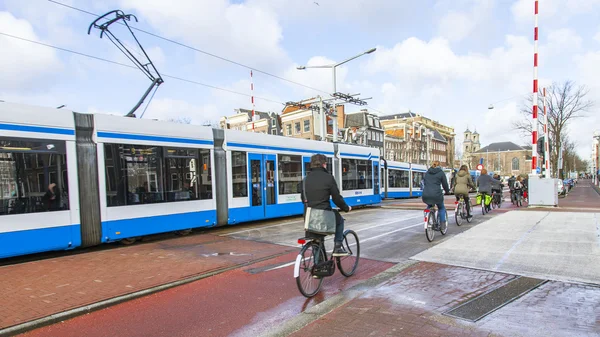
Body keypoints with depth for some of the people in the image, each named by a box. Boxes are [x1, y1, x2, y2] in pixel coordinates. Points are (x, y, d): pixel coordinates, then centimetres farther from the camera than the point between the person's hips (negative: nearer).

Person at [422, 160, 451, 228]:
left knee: (429, 207, 31)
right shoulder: (441, 172, 5)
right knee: (441, 208, 22)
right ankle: (442, 222, 16)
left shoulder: (427, 172, 18)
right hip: (436, 194, -4)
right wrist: (447, 191, 28)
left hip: (426, 195, 4)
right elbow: (445, 184, 9)